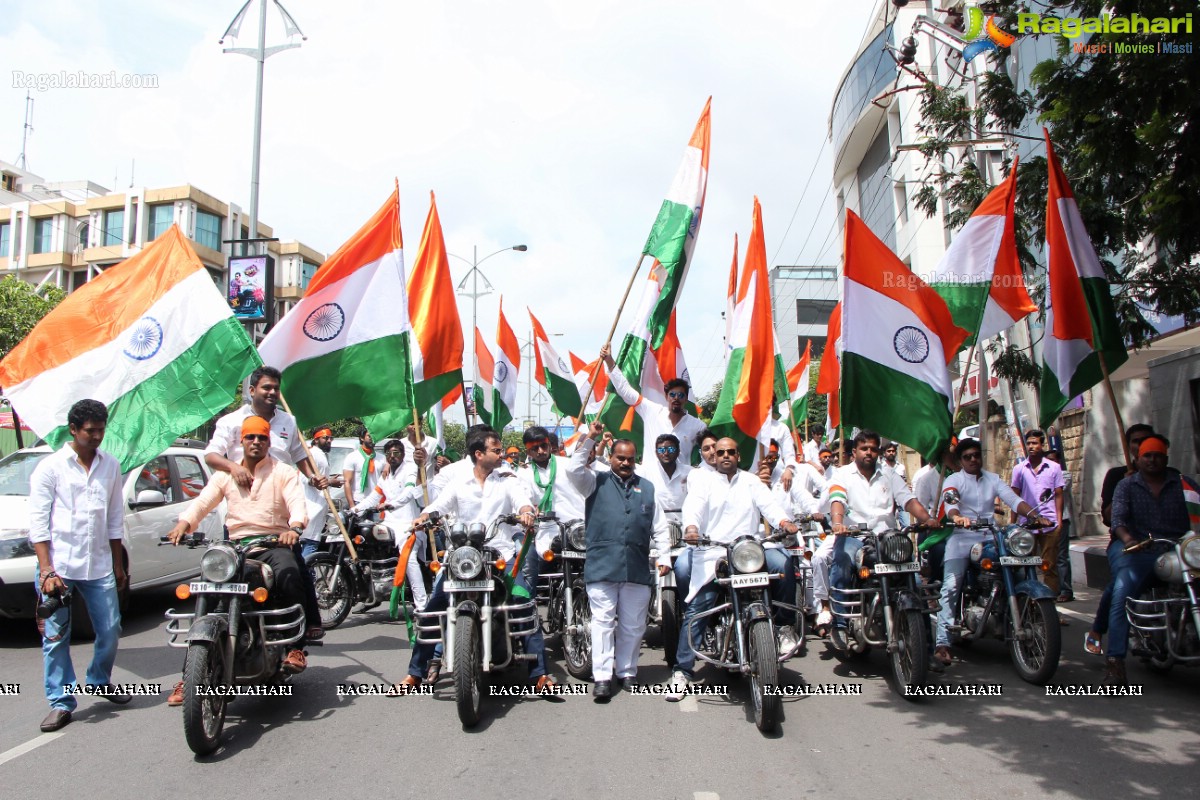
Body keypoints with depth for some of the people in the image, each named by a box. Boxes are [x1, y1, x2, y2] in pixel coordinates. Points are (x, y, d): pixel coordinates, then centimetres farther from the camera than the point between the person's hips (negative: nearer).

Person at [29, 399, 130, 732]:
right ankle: (61, 702, 14)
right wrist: (46, 571, -12)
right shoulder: (50, 467, -3)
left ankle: (100, 681, 31)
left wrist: (118, 565, 13)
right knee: (55, 638, 2)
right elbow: (38, 522, -5)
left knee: (110, 632, 8)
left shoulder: (110, 465, 9)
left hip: (99, 567, 3)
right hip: (59, 566, -3)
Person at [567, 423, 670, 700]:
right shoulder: (597, 482, 9)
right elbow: (575, 469, -10)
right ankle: (602, 677, 0)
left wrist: (664, 555, 8)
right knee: (603, 622, -4)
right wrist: (590, 439, -12)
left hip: (637, 569, 3)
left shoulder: (647, 487, 17)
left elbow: (659, 526, 16)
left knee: (633, 625, 9)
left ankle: (626, 672, 23)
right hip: (601, 567, -3)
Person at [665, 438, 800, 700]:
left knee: (782, 563, -27)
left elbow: (768, 503, 1)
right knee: (696, 609, -9)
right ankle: (683, 670, -2)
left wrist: (783, 521, -21)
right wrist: (691, 527, -28)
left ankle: (786, 625, -9)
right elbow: (692, 507, -5)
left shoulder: (751, 482, 17)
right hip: (713, 554, -1)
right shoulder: (704, 483, 12)